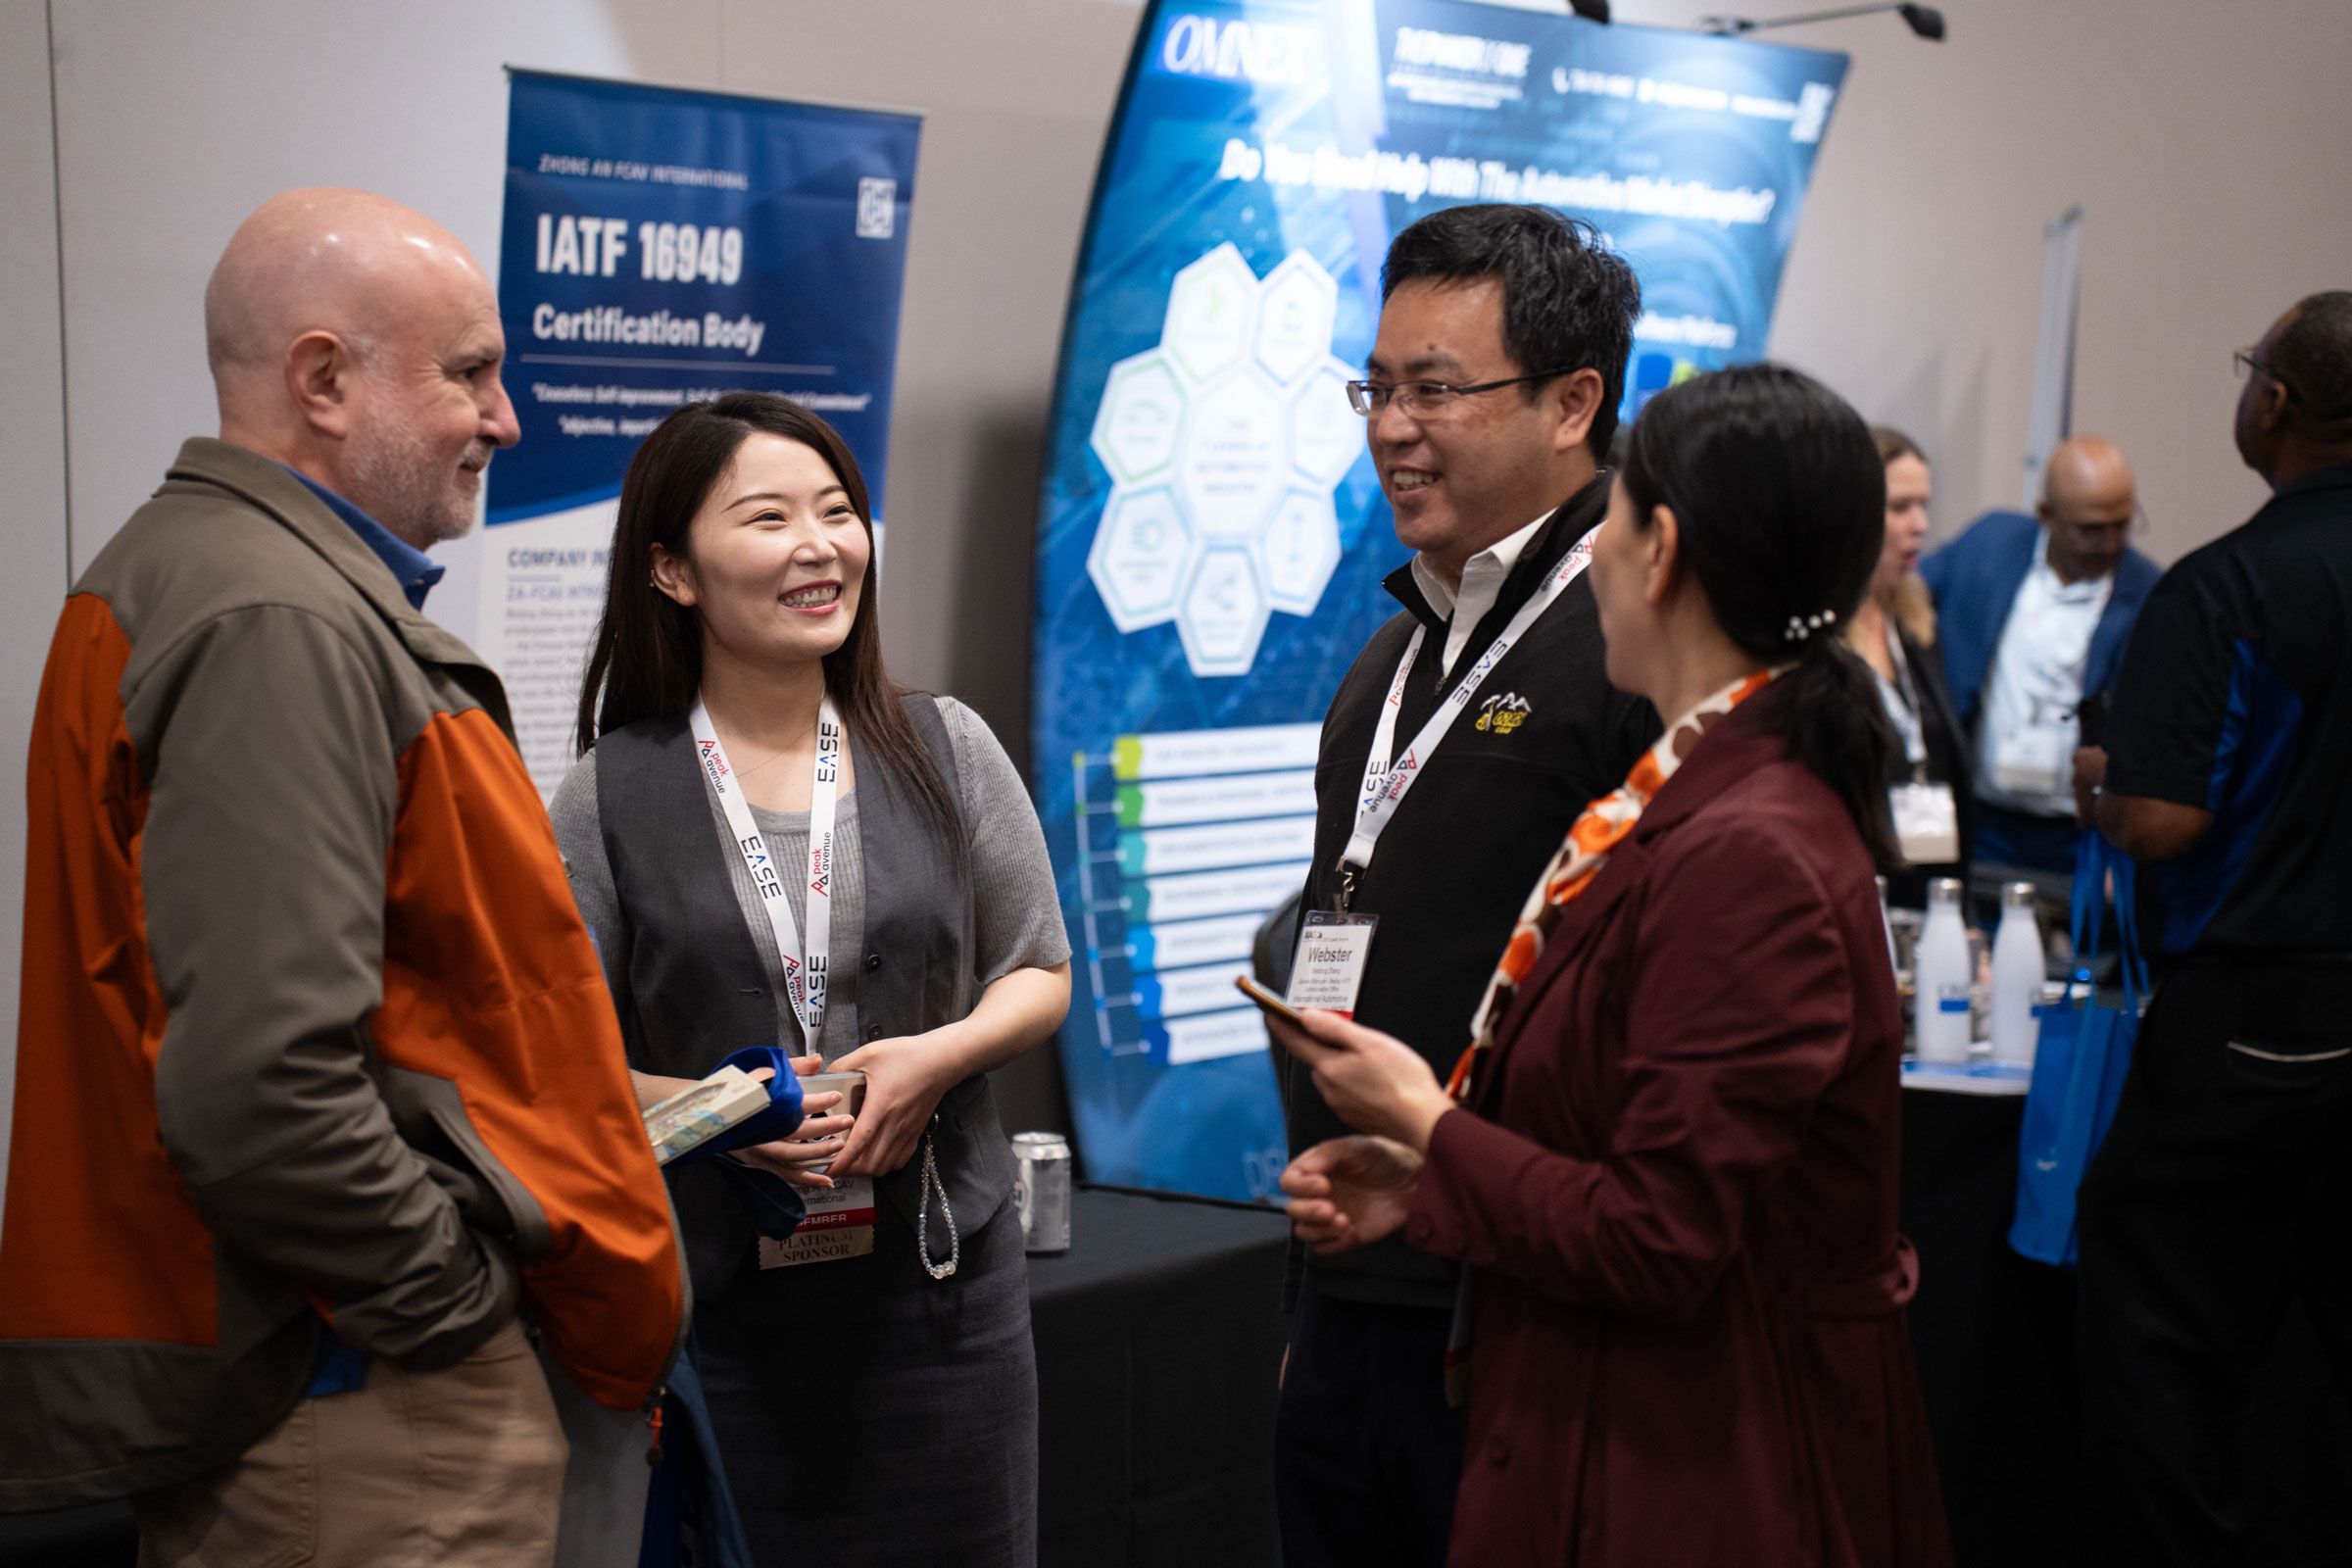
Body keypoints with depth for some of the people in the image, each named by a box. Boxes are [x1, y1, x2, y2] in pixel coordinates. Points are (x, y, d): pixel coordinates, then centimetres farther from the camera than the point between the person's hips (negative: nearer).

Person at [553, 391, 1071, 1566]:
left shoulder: (944, 749, 5)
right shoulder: (611, 796, -1)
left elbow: (1040, 974, 10)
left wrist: (940, 1054, -10)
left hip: (939, 1282, 2)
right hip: (714, 1302, -2)